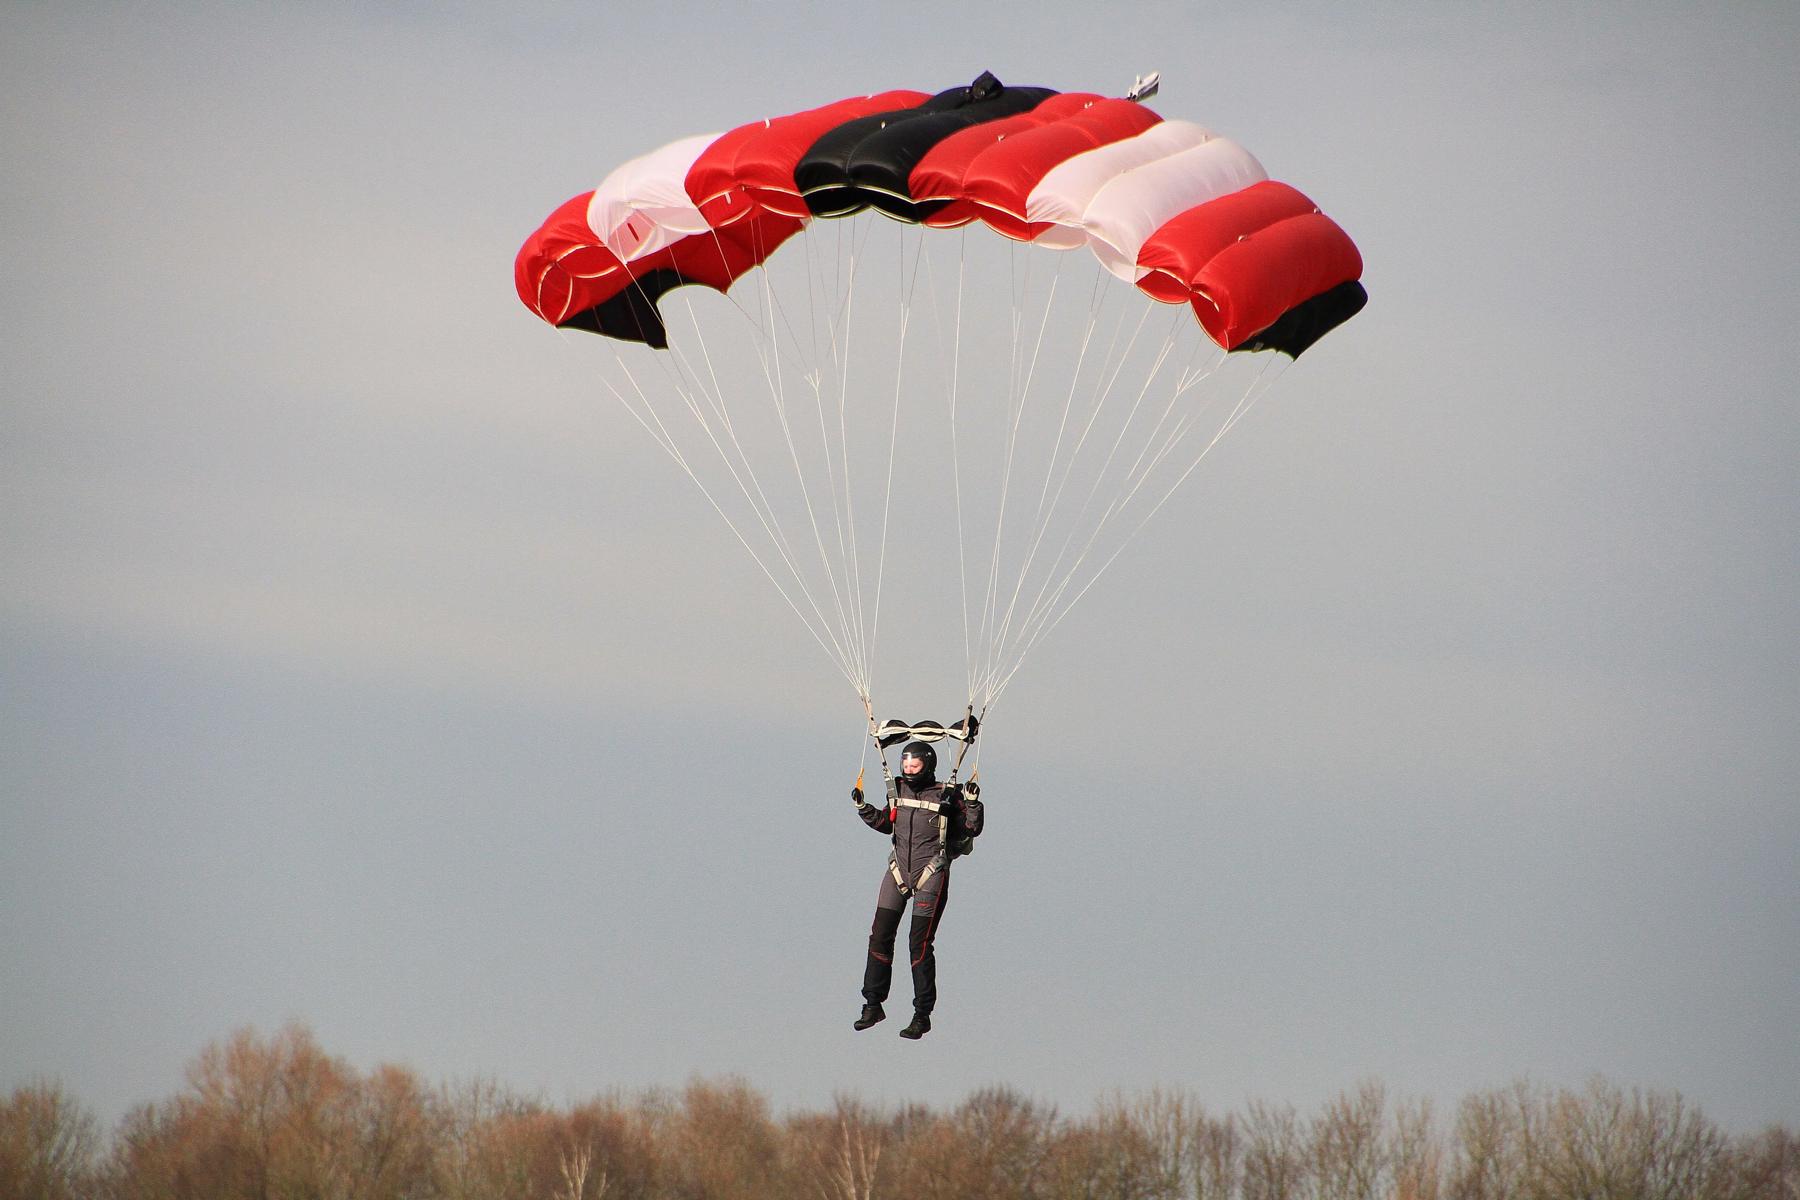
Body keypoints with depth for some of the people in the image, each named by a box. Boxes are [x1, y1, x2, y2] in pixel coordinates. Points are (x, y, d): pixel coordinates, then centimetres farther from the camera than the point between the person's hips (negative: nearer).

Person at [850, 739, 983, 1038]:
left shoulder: (947, 796, -6)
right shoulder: (897, 791, 7)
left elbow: (971, 829, -5)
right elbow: (885, 823, 21)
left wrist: (972, 804, -19)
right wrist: (863, 808, 8)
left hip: (931, 873, -5)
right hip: (898, 870, 5)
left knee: (919, 944, -6)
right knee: (880, 937, 2)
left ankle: (922, 1016, 2)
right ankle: (873, 1006, 14)